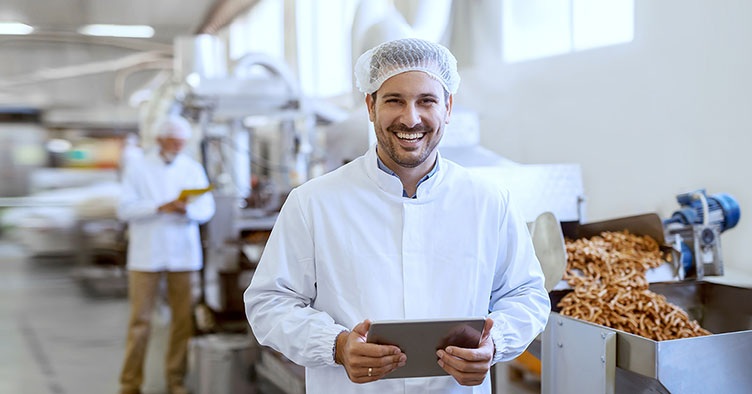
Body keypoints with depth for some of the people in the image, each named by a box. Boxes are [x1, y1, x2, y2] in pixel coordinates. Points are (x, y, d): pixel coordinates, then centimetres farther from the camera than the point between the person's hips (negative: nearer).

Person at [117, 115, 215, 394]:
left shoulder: (193, 169, 10)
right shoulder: (138, 169, 3)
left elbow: (207, 208, 5)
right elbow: (124, 209, -6)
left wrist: (187, 209, -17)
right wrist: (160, 207, -19)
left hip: (183, 254, 2)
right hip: (146, 254, -2)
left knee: (183, 317, 3)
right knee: (140, 319, -2)